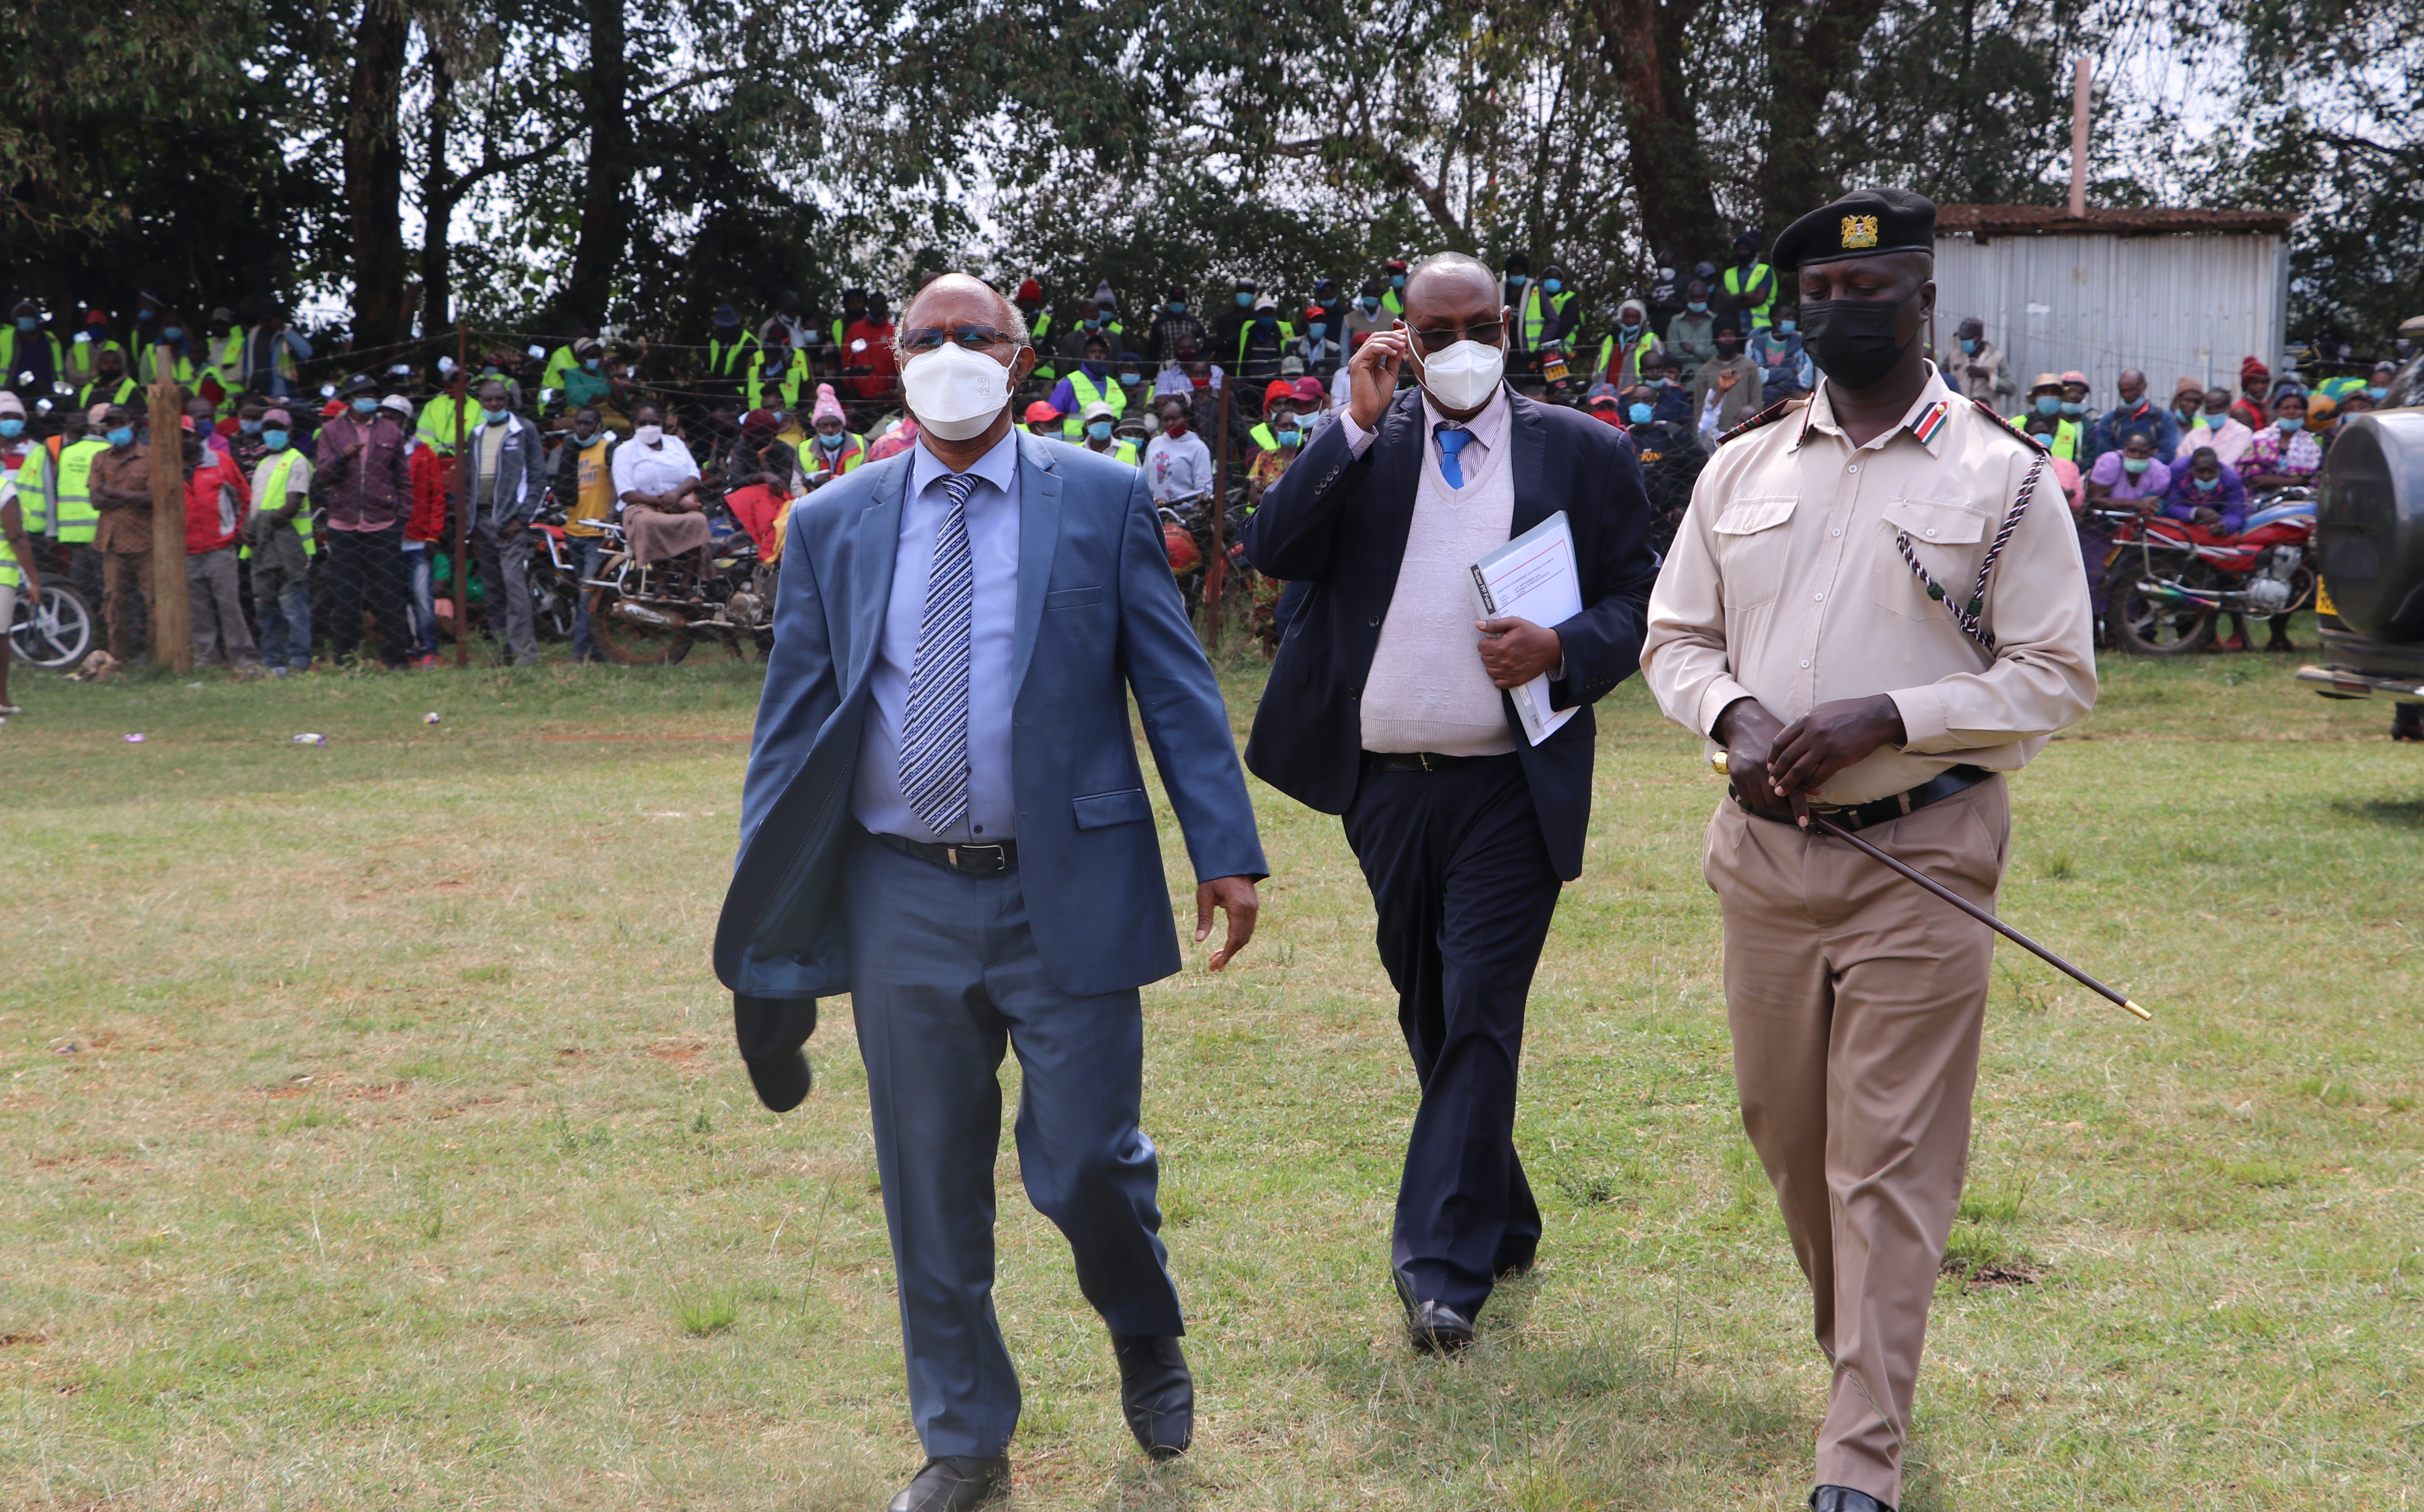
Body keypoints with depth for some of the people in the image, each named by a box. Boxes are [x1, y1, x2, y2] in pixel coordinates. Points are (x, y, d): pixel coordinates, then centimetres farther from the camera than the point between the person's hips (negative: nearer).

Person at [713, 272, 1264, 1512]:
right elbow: (789, 727, 8)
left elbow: (1175, 686, 1)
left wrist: (1226, 850, -7)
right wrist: (765, 914, 4)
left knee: (1084, 1162, 0)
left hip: (1066, 894, -2)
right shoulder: (834, 525, 6)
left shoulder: (1101, 500, 2)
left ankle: (1146, 1339, 34)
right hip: (902, 904, 2)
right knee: (931, 1190, 9)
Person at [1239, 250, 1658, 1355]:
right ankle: (1503, 1225, 33)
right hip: (1384, 786, 3)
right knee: (1430, 1017, 15)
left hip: (1511, 788, -3)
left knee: (1480, 1018, -9)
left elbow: (1639, 595, 3)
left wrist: (1563, 651, -17)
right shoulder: (1358, 448, 6)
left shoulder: (1580, 452, 3)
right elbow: (1271, 549, -8)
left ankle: (1444, 1270, -6)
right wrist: (1361, 423, -12)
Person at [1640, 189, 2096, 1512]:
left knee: (1889, 1159, -5)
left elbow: (2057, 678, -4)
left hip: (1919, 856, -4)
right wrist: (1731, 715, -9)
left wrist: (1886, 718, -17)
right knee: (1784, 1129, 14)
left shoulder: (2003, 476, -1)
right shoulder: (1742, 468, 10)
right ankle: (1854, 1343, 38)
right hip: (1763, 850, 4)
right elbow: (1675, 637, 14)